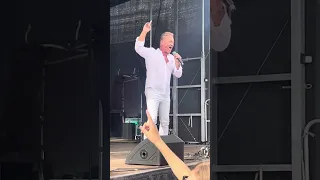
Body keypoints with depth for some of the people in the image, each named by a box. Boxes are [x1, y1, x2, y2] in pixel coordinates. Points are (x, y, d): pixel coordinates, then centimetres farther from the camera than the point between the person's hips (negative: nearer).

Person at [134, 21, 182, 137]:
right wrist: (144, 32, -28)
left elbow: (178, 74, 11)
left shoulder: (172, 58, 13)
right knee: (152, 119, -19)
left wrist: (177, 62, -6)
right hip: (153, 92, -7)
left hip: (165, 94, 7)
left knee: (165, 122, 9)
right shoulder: (151, 53, -2)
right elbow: (138, 48, -18)